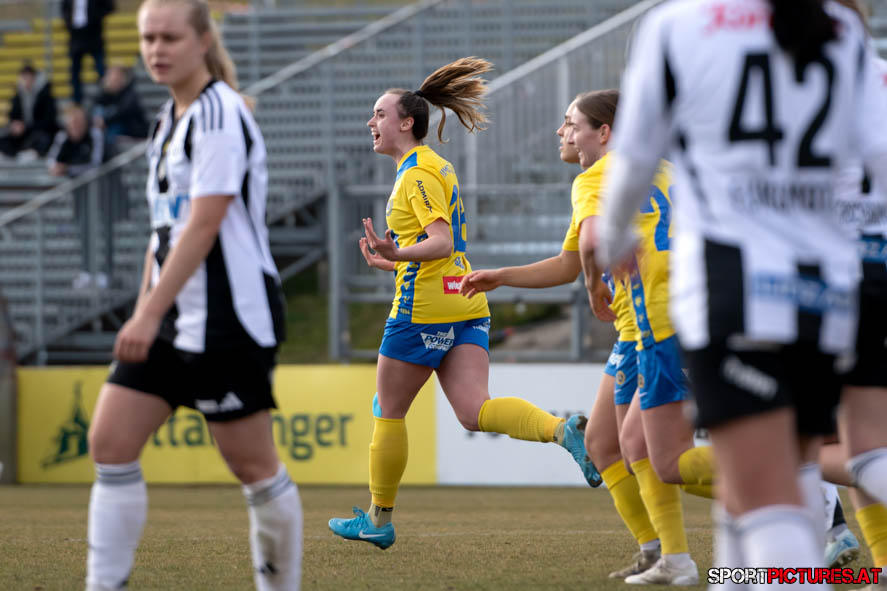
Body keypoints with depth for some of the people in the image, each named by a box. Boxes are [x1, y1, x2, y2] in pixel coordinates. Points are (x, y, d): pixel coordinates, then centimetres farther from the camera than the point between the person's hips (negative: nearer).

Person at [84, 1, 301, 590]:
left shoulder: (219, 113, -14)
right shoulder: (170, 118, 14)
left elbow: (203, 225, -21)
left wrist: (151, 314, -23)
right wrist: (143, 310, 19)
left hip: (230, 315, -9)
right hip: (174, 318, 9)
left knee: (253, 465, -2)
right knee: (109, 443, -1)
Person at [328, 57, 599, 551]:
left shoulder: (417, 172, -9)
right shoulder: (436, 167, 20)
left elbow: (441, 241, -20)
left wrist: (396, 252, -35)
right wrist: (393, 260, 34)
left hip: (424, 308, -9)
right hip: (466, 307, 9)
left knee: (389, 412, 6)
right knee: (475, 411, -7)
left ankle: (379, 519, 16)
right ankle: (564, 431, -31)